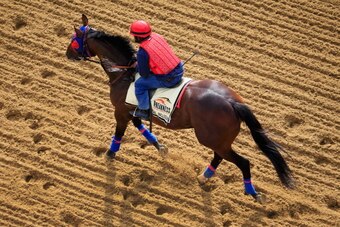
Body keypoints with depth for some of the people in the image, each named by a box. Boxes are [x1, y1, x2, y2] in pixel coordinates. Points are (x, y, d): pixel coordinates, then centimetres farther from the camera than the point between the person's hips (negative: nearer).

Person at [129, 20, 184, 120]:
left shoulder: (142, 52, -19)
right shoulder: (157, 36, 1)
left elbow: (144, 74, -9)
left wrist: (137, 67, 12)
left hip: (168, 79, -8)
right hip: (180, 70, 8)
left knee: (139, 84, 7)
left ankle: (144, 111, 20)